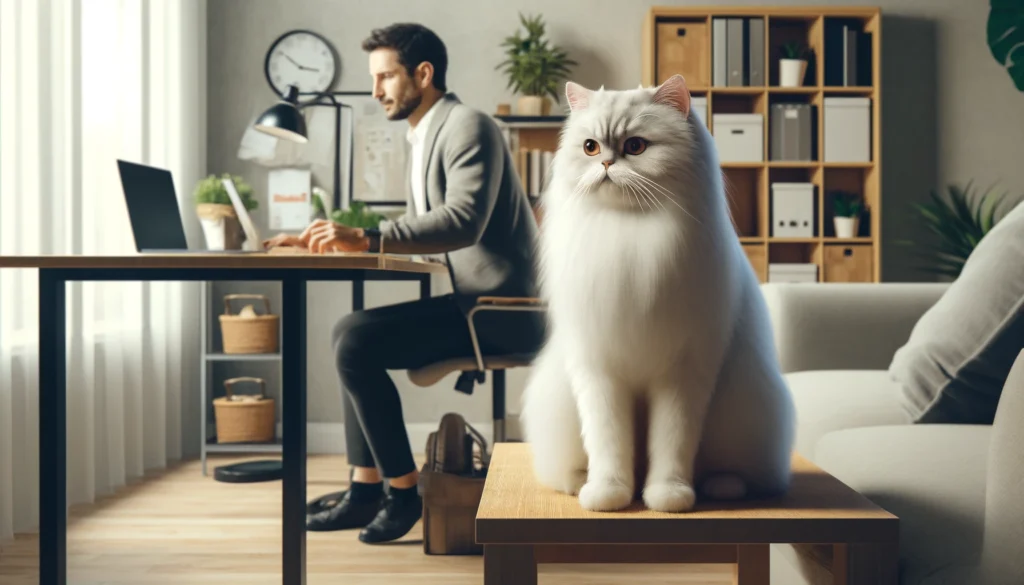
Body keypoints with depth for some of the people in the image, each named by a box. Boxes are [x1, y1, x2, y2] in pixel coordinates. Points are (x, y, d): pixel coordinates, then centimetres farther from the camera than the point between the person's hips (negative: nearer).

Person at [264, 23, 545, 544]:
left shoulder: (467, 126, -12)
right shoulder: (425, 137, 19)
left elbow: (463, 221, -27)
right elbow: (416, 230, 22)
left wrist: (368, 238, -31)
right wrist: (340, 239, 9)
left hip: (503, 308, -10)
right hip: (480, 303, 10)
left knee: (356, 340, -17)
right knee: (349, 336, 9)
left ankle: (402, 490, -3)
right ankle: (364, 490, 8)